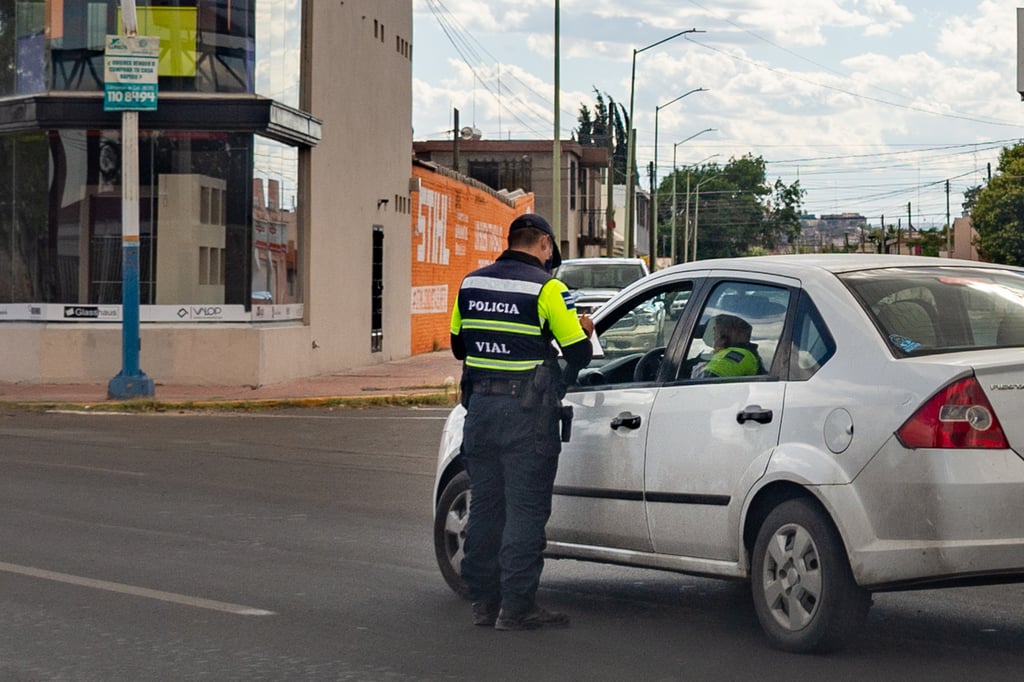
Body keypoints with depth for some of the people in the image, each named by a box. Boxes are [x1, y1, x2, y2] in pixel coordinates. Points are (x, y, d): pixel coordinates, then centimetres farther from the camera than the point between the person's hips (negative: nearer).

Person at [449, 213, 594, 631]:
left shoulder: (471, 283, 8)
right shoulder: (547, 287, -10)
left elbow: (459, 346, 17)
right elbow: (578, 354, -8)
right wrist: (583, 330, 13)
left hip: (480, 407, 6)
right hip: (528, 411, -6)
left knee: (484, 505, 13)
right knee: (525, 509, 0)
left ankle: (484, 602, 18)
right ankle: (516, 608, 0)